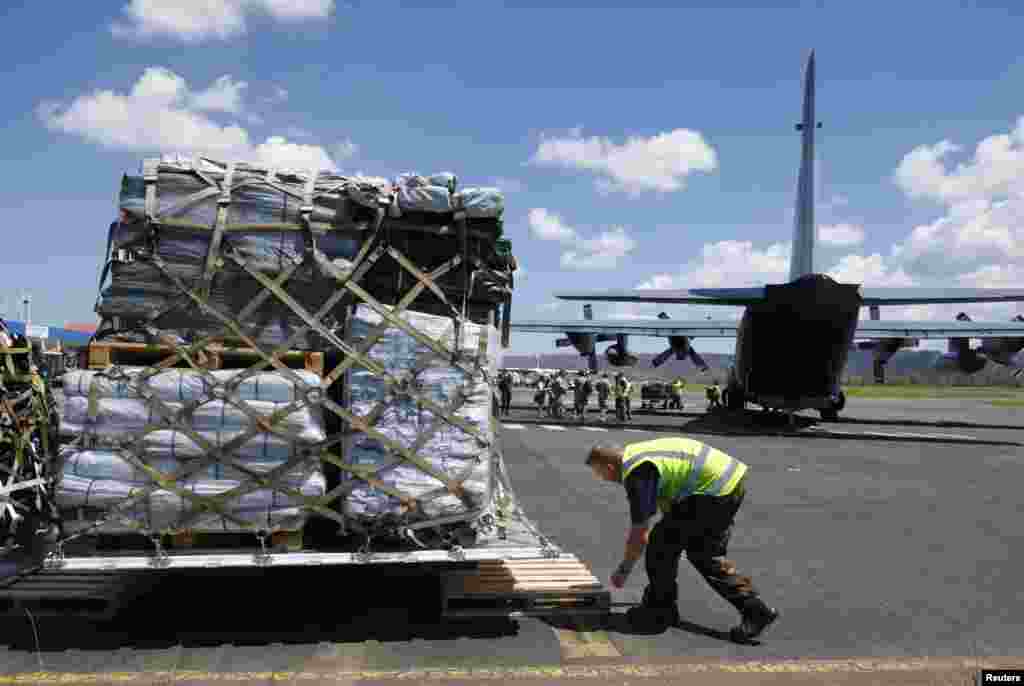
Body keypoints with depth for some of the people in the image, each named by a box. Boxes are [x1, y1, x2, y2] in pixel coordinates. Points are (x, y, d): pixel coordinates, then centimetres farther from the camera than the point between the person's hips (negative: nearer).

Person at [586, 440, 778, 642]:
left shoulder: (637, 473, -13)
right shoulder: (637, 453, 16)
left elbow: (640, 533, -10)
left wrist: (624, 569, 5)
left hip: (715, 488, -10)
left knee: (663, 542, -1)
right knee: (705, 553, 17)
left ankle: (659, 611, 14)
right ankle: (756, 610, 15)